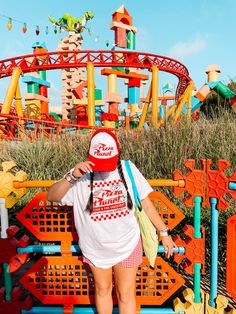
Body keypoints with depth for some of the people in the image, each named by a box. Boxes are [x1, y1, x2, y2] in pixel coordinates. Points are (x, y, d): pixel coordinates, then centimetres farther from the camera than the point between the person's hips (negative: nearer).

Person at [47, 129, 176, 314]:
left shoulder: (128, 169, -15)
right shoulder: (82, 174, -16)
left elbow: (146, 203, -7)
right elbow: (52, 196, -22)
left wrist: (164, 232, -1)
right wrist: (72, 176, -38)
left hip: (127, 246, -1)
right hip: (96, 248, 1)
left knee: (126, 294, 15)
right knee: (102, 290, 25)